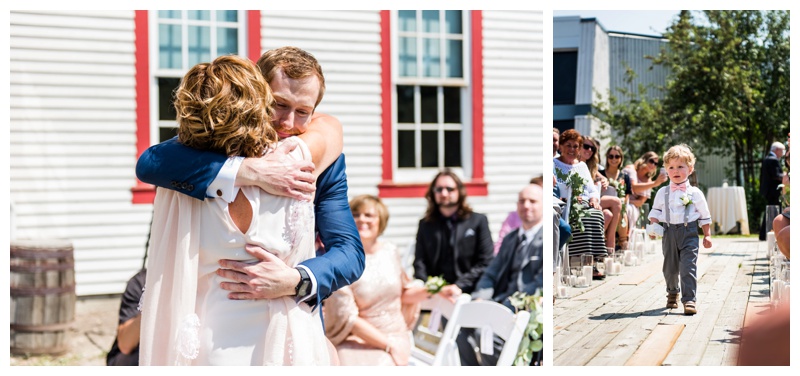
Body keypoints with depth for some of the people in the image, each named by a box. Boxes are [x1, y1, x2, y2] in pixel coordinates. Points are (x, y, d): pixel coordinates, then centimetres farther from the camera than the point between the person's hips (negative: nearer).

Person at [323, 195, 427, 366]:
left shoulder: (390, 251, 3)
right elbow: (347, 319, -13)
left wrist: (426, 291, -4)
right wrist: (388, 345, -14)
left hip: (395, 337, 3)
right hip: (356, 341, -3)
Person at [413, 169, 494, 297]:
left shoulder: (478, 221, 11)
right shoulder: (425, 225, 18)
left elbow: (485, 263, 3)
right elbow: (419, 264, 11)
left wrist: (460, 286, -10)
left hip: (469, 294, -2)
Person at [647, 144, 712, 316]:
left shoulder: (695, 193, 0)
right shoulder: (663, 193, 6)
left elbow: (704, 215, 6)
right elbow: (656, 211, 12)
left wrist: (707, 235, 4)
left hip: (689, 232, -3)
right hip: (669, 232, 3)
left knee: (688, 267, -11)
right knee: (670, 267, 13)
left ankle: (689, 300, -9)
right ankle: (672, 292, 38)